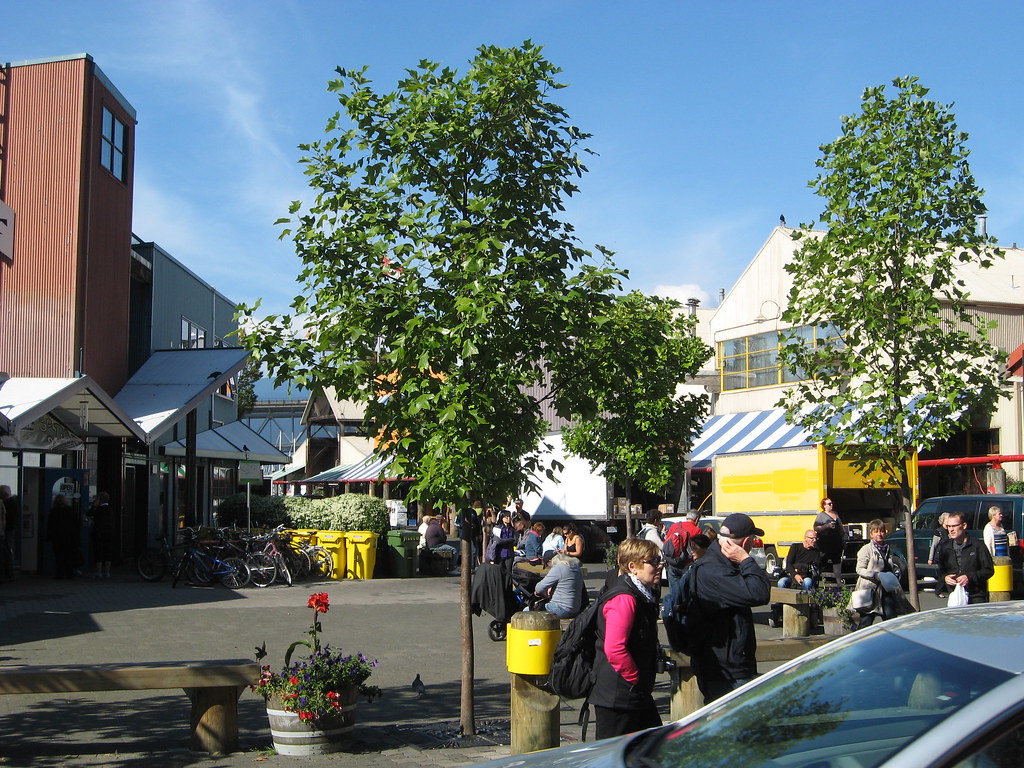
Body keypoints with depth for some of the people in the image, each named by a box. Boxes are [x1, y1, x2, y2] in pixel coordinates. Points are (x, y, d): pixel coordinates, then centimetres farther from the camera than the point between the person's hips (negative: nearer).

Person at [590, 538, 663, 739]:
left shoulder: (643, 594, 14)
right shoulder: (623, 599, -20)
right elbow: (614, 649, -29)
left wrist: (644, 683, 18)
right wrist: (635, 679, -17)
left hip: (637, 695, 11)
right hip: (618, 698, -11)